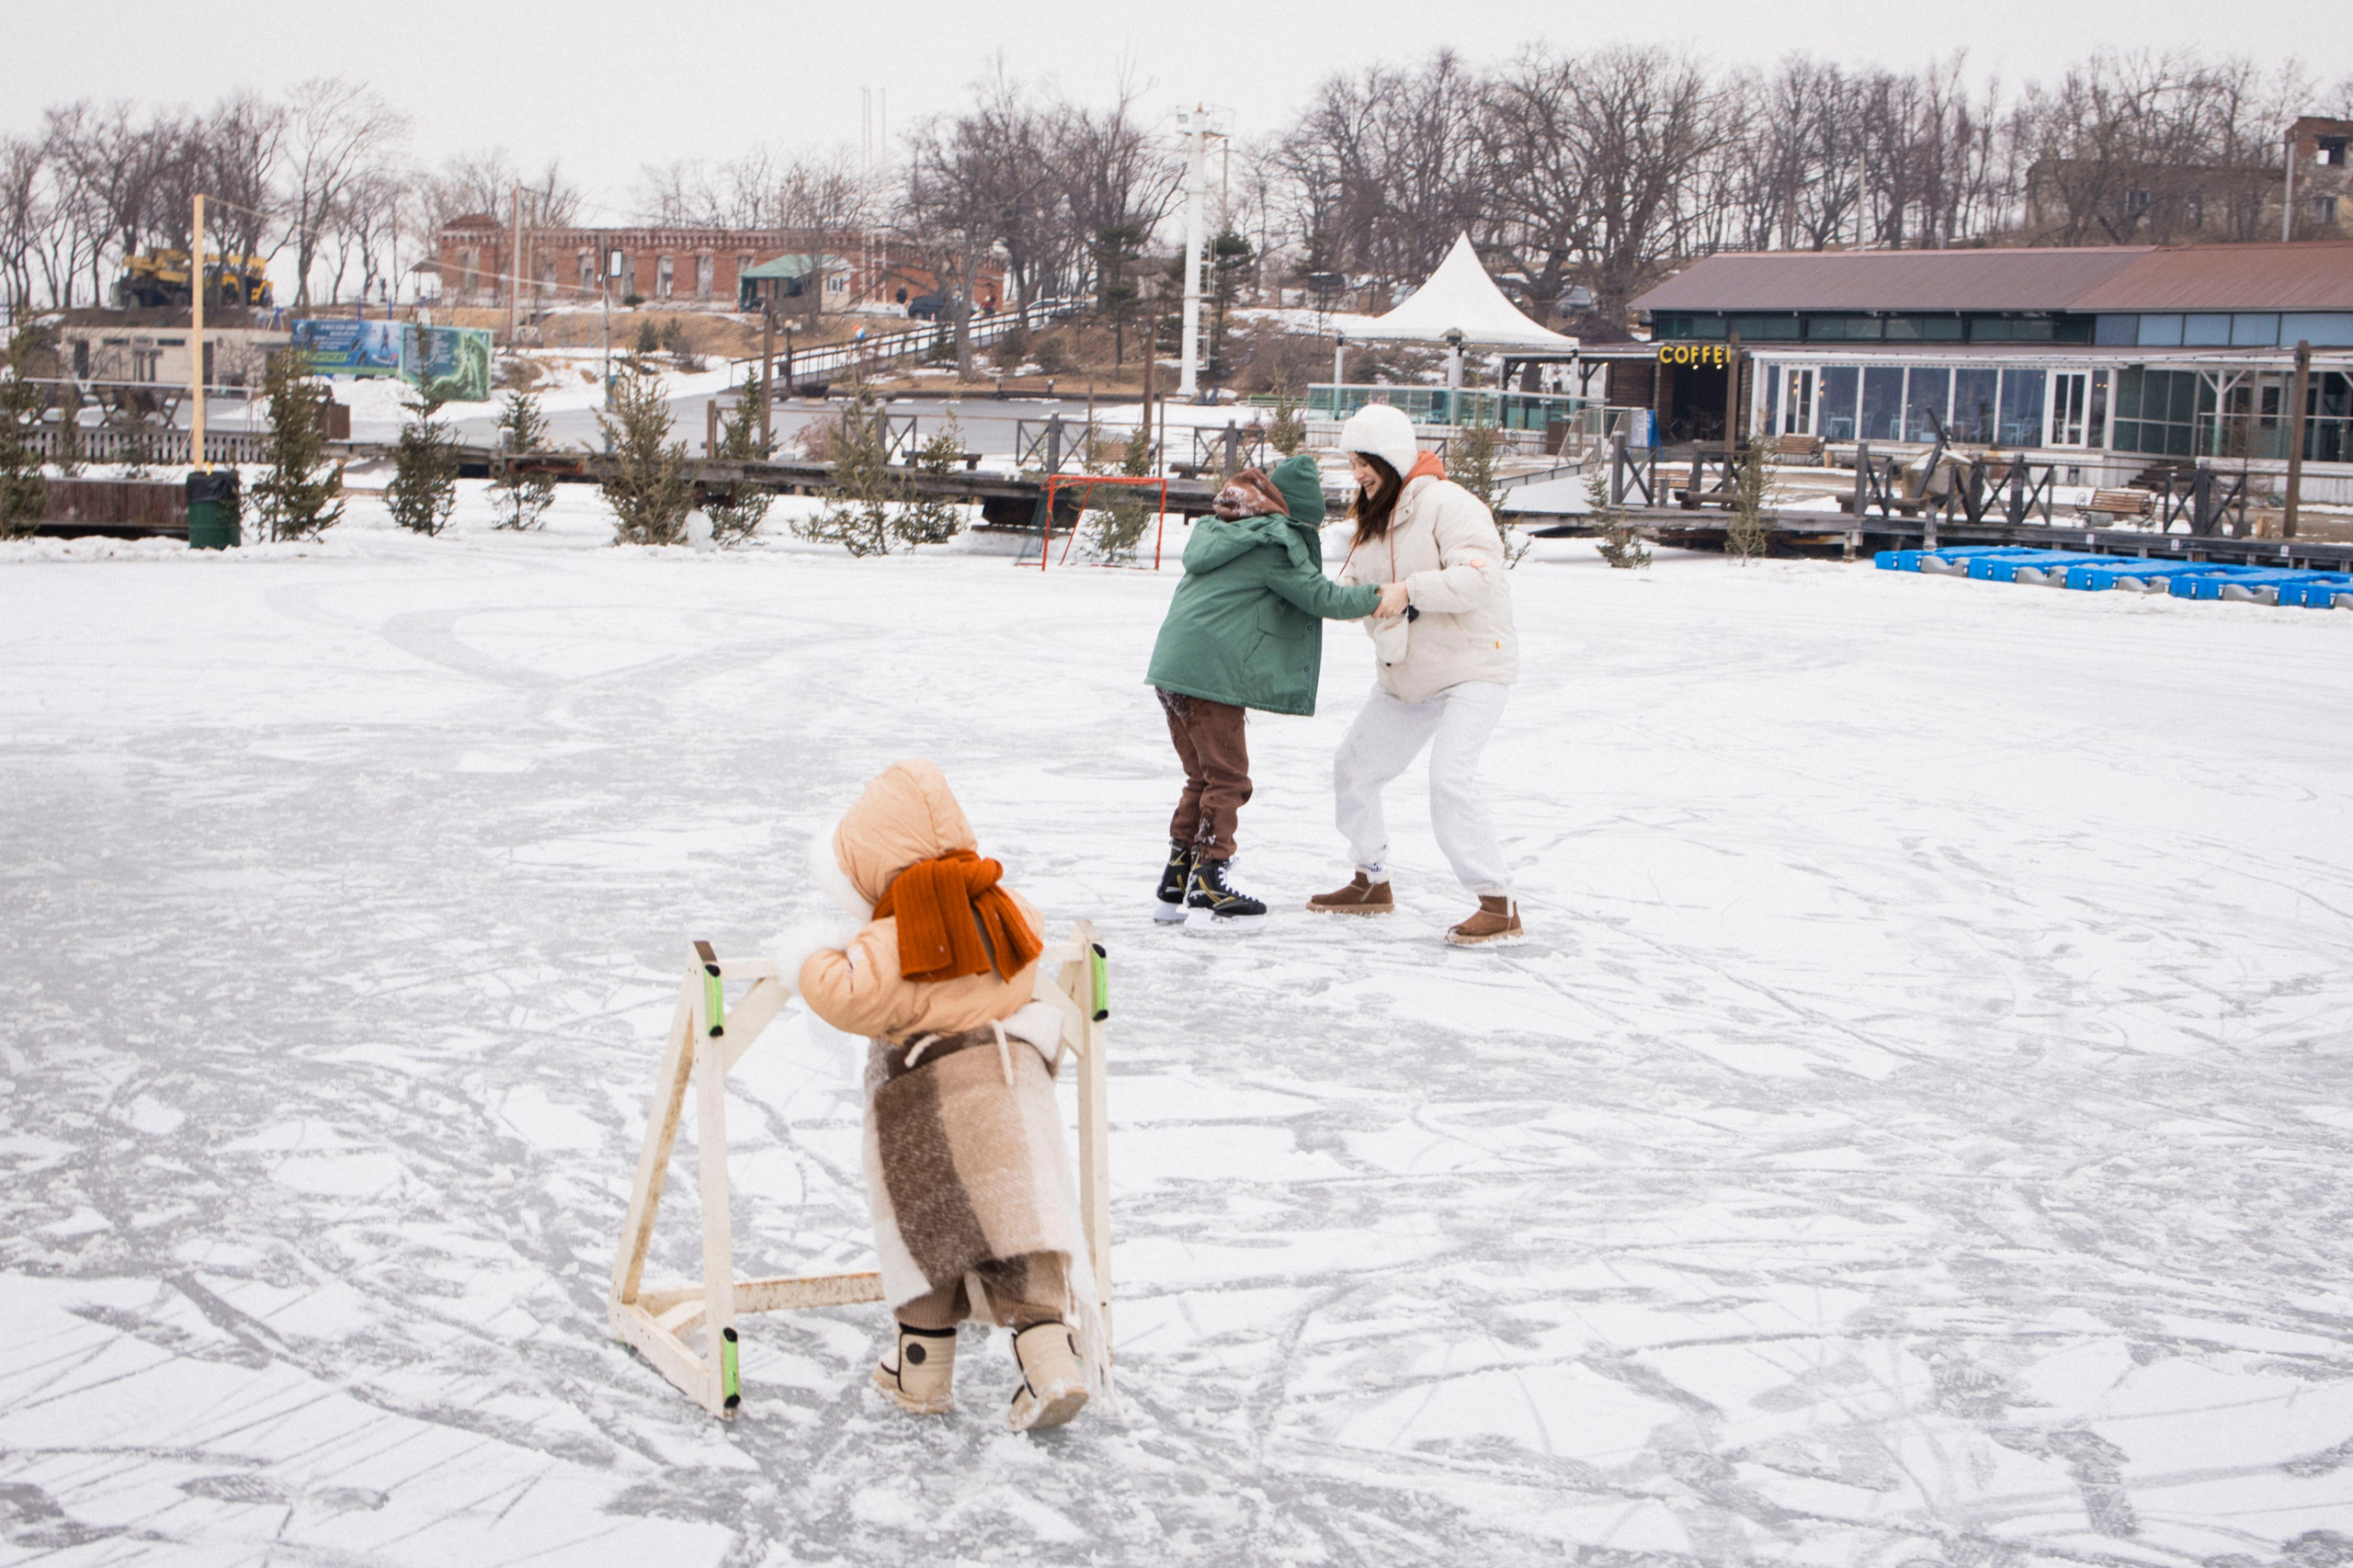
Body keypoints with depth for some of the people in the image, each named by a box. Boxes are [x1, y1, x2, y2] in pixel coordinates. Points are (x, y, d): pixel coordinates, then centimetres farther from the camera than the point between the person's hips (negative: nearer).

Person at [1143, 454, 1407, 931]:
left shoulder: (1216, 532, 19)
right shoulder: (1276, 546, -8)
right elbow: (1320, 596, -9)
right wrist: (1381, 597, -2)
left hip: (1173, 670, 9)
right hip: (1212, 674, -9)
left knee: (1203, 776, 18)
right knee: (1227, 779, 0)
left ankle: (1175, 885, 20)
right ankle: (1209, 891, 1)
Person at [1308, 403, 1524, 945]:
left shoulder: (1448, 505, -17)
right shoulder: (1374, 519, 11)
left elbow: (1479, 576, -30)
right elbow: (1352, 586, 10)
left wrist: (1410, 590, -33)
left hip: (1471, 667, -9)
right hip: (1404, 677, 10)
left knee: (1450, 780, -24)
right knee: (1353, 765, 14)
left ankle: (1499, 907, -18)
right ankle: (1372, 884, 30)